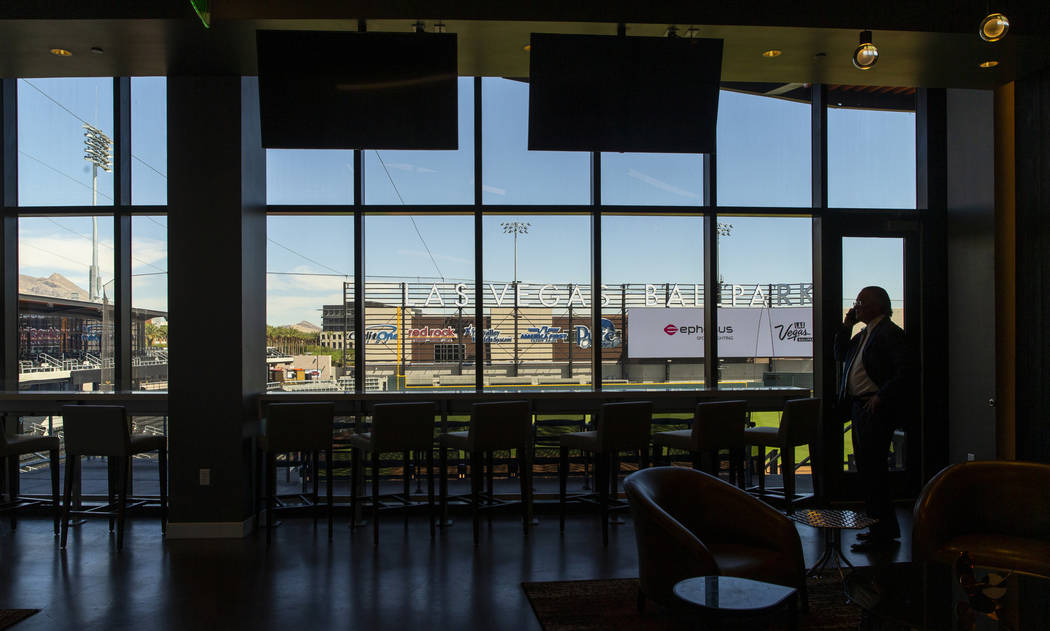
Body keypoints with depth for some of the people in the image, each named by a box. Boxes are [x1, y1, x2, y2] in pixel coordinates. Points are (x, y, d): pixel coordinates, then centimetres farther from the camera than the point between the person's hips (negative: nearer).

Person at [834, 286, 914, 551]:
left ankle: (882, 530, 0)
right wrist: (846, 326, 13)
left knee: (872, 468, -8)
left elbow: (905, 372, -17)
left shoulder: (890, 333, -11)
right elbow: (840, 355, 23)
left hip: (876, 409, -10)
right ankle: (883, 527, 23)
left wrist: (881, 397, -20)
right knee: (866, 467, 13)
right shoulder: (864, 334, 18)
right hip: (859, 407, 10)